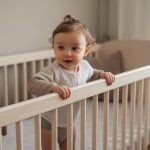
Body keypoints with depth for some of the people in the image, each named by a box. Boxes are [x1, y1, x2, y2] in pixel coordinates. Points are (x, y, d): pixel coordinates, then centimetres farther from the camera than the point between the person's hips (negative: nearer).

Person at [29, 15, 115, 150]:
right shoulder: (53, 71, -32)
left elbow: (91, 74, 14)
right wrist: (54, 87, -55)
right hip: (49, 124, -6)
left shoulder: (84, 65, -9)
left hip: (69, 123, 6)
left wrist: (102, 74, -3)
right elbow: (35, 83, -42)